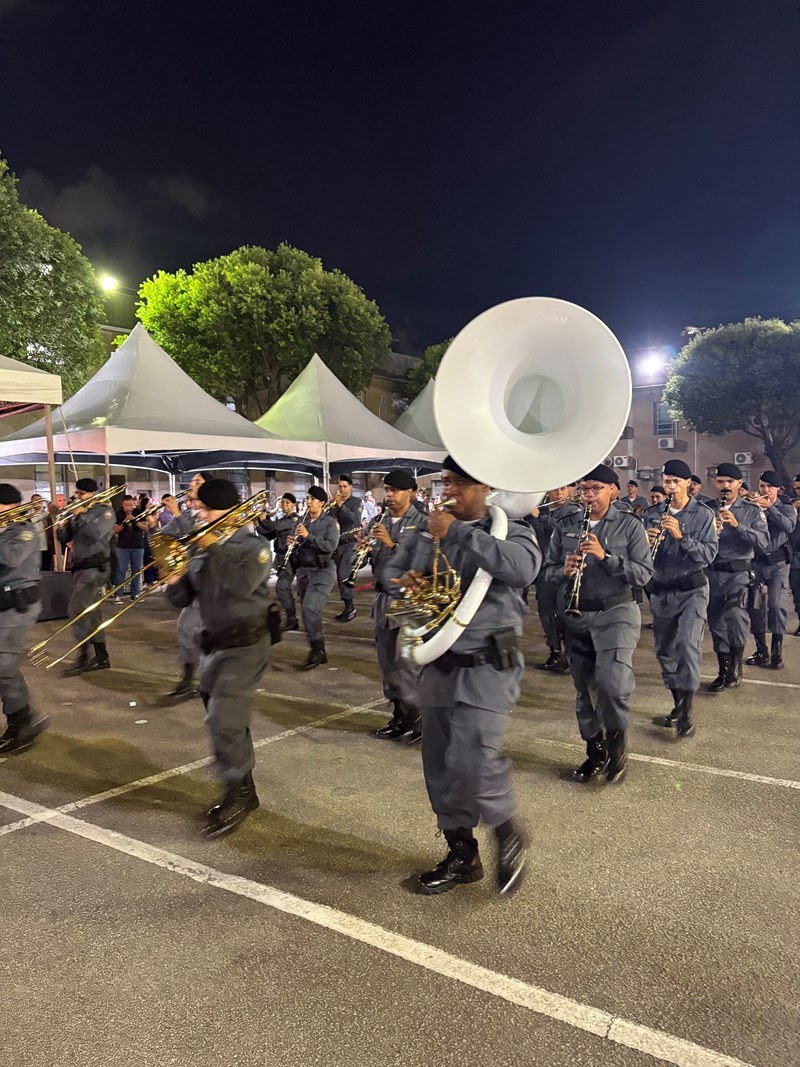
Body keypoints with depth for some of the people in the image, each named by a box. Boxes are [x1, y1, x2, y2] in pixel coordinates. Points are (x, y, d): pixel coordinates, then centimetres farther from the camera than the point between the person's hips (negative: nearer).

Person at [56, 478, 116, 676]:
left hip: (95, 567, -8)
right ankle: (101, 657, 18)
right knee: (91, 613, 11)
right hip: (80, 567, 8)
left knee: (77, 610, -14)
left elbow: (97, 533, -24)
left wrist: (81, 516, -18)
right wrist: (61, 526, -6)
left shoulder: (105, 510, -7)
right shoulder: (76, 512, 13)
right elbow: (64, 539, 12)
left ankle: (83, 657, -6)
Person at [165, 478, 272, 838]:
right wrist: (173, 582, -12)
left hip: (244, 645, -7)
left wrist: (214, 547, -22)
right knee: (224, 721, 15)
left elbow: (242, 584, -28)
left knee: (224, 722, -13)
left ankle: (237, 796, 4)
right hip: (212, 643, 7)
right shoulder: (199, 548, 8)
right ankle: (243, 791, 31)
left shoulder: (253, 546, -10)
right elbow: (183, 599, 10)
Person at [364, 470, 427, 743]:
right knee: (387, 662, 10)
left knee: (406, 661, -8)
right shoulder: (377, 523, 10)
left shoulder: (421, 523, -7)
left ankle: (417, 718, 6)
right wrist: (361, 548, -13)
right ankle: (399, 717, 22)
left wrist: (392, 543, -26)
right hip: (383, 599, 6)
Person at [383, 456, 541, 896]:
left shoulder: (509, 531, -4)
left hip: (488, 665, -6)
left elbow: (522, 567, -26)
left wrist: (457, 532, -24)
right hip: (439, 665, 6)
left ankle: (507, 831, 15)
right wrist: (403, 579, -5)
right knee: (440, 765, 12)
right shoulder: (426, 534, 12)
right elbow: (391, 569, 20)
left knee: (470, 762, -16)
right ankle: (462, 855, 31)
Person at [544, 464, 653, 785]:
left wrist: (605, 556, -20)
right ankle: (595, 750, 30)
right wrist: (565, 570, -14)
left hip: (617, 612, -4)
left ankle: (616, 742, 7)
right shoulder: (565, 527, 8)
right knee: (585, 688, 11)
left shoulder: (629, 525, -2)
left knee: (612, 682, -20)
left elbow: (644, 574, -8)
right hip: (576, 616, 4)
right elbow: (549, 570, 8)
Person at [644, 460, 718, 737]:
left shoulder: (703, 514, -4)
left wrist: (681, 536, -26)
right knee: (664, 650, 11)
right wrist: (647, 541, -18)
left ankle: (687, 712, -9)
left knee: (688, 644, -18)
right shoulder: (653, 514, 5)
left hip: (692, 589, -4)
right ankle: (677, 706, 27)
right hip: (660, 590, 4)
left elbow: (709, 553, -13)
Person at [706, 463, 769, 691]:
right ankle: (724, 671, 25)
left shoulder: (752, 511, 3)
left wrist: (738, 525, -20)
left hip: (738, 573, -3)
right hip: (712, 573, 3)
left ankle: (736, 661, -1)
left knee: (734, 614, -24)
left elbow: (763, 543, -9)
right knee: (717, 624, 9)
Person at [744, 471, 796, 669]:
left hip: (778, 563, -2)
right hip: (756, 562, 2)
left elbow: (789, 526, -17)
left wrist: (769, 507, -21)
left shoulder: (787, 508, 5)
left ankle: (777, 651, -3)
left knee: (777, 604, -12)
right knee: (755, 605, 3)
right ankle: (761, 651, 15)